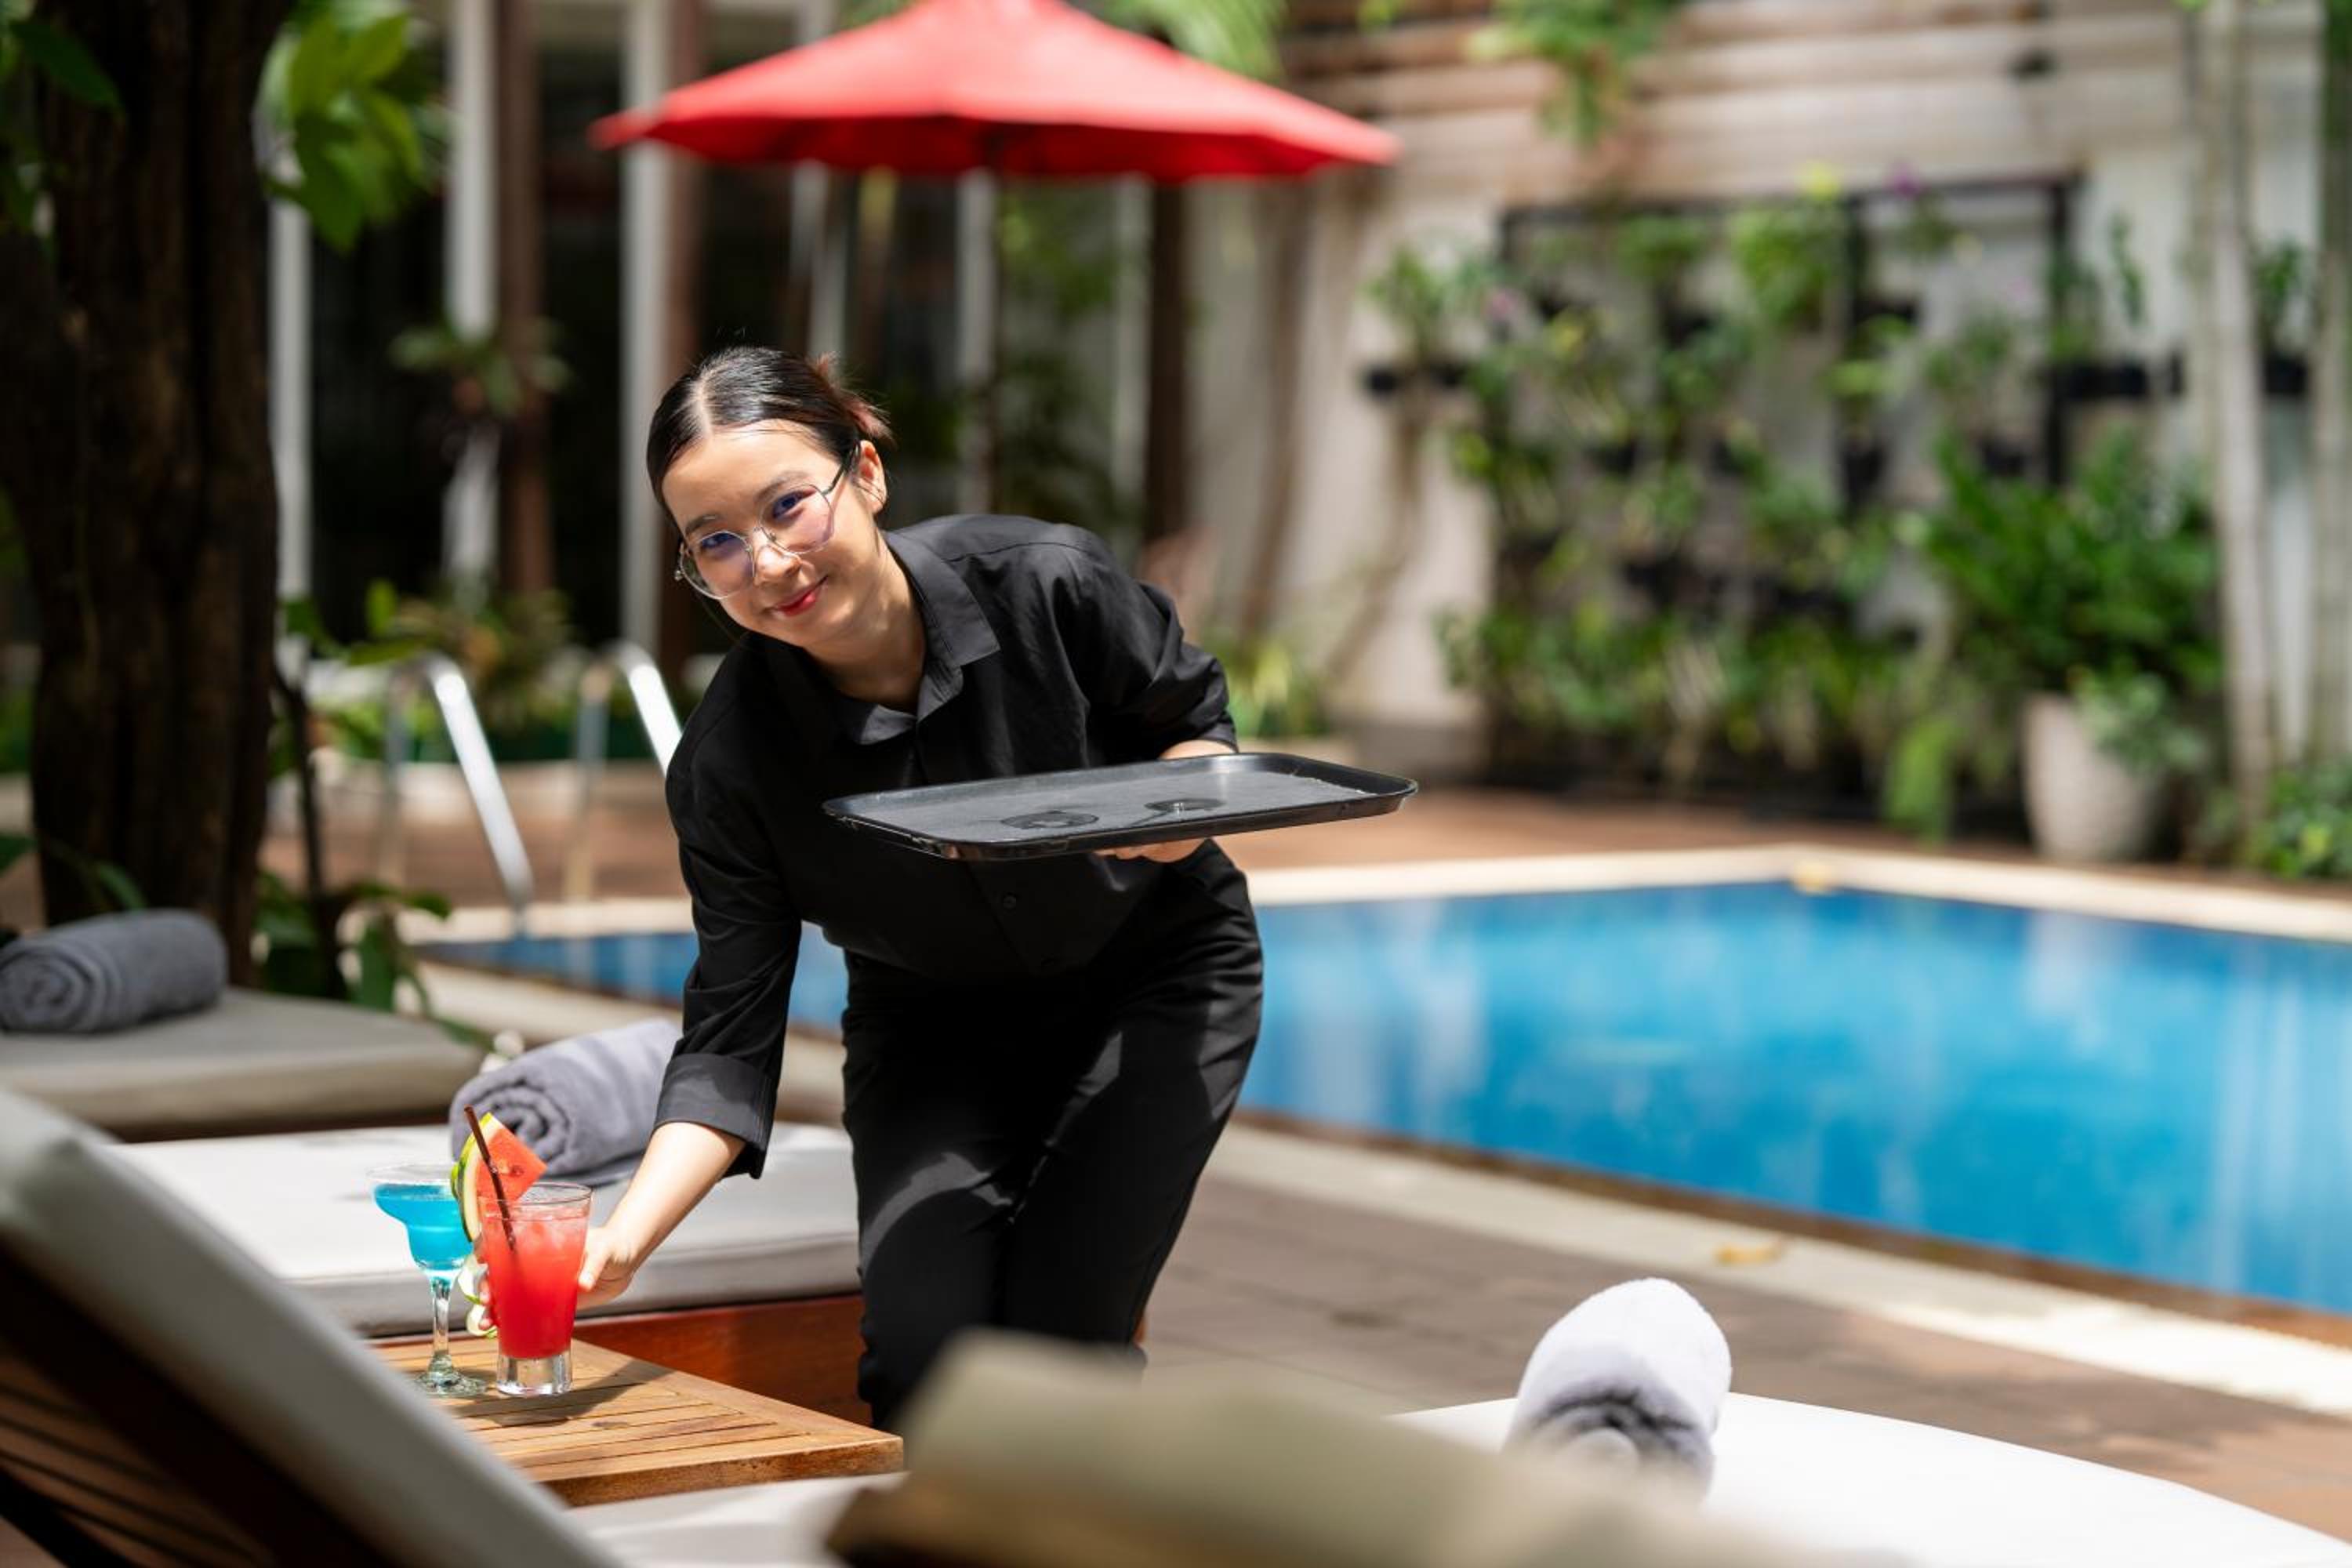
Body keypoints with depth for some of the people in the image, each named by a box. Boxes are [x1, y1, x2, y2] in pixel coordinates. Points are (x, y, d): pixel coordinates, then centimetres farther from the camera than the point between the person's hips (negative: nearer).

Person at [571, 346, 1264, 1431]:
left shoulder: (1044, 583, -25)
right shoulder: (728, 763, -23)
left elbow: (1193, 715, -5)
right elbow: (730, 1037, -20)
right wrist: (624, 1239, -36)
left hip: (1155, 975, -1)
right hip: (935, 1028, 1)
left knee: (1057, 1339, -16)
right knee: (921, 1349, -17)